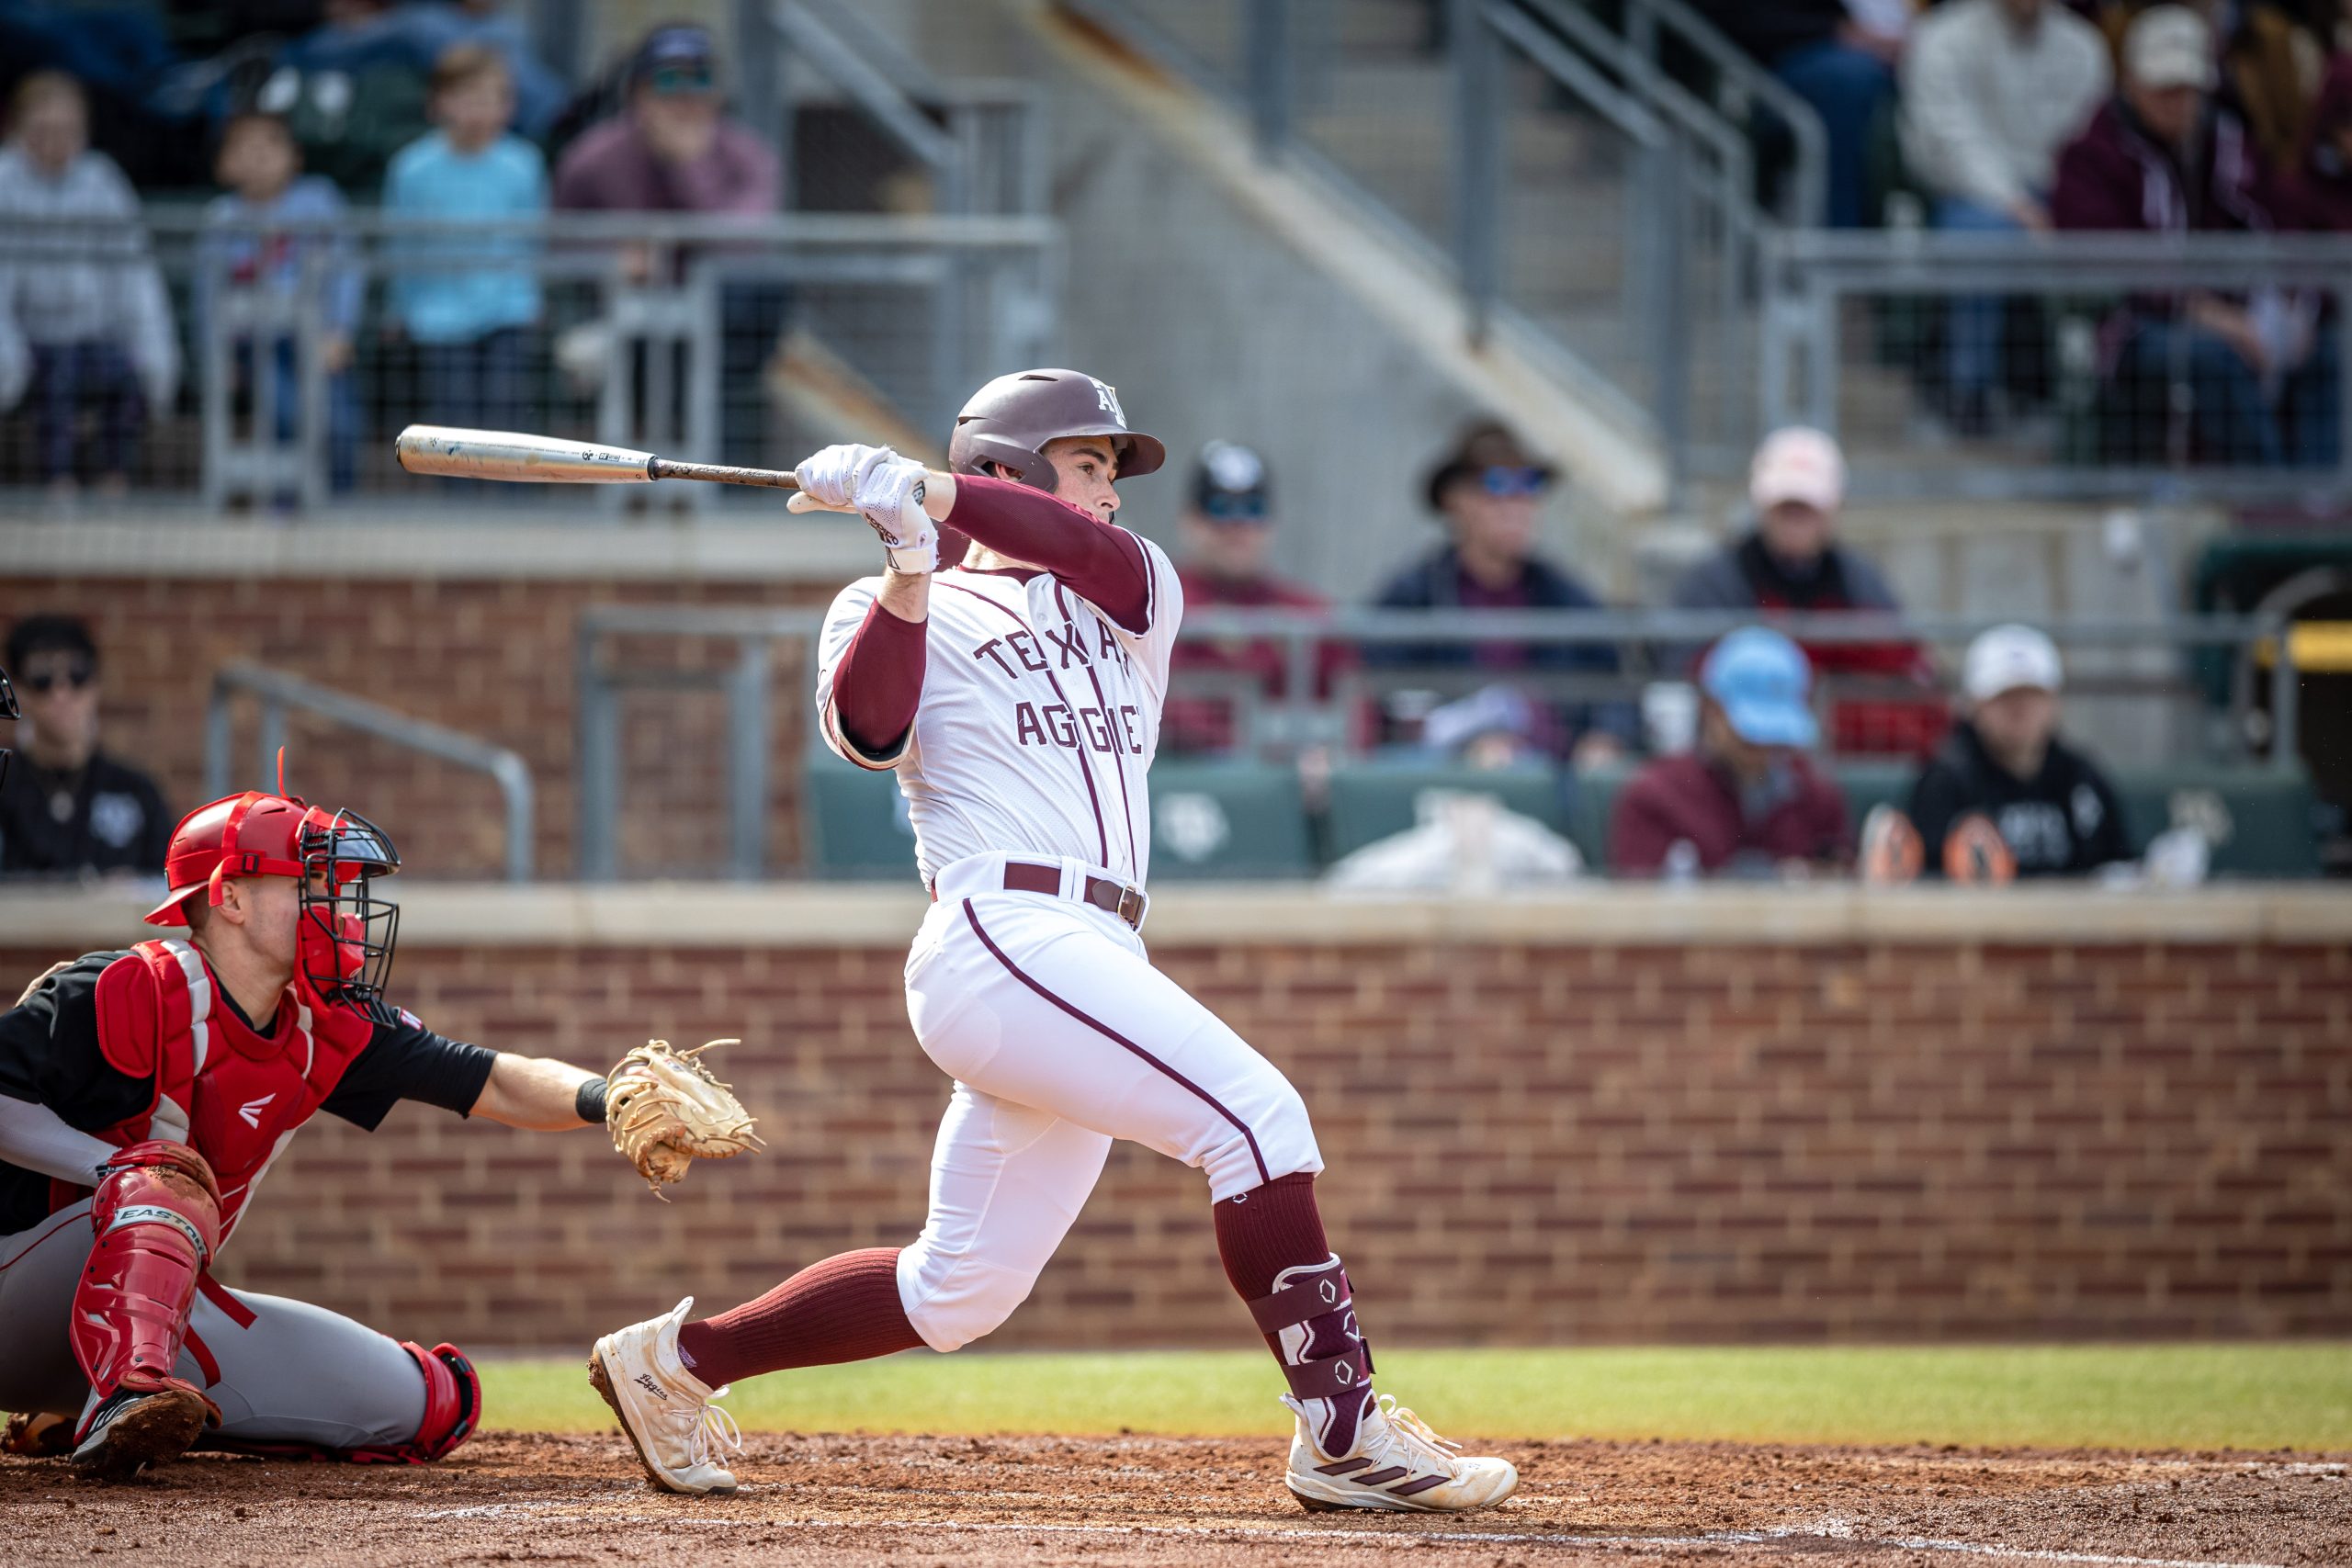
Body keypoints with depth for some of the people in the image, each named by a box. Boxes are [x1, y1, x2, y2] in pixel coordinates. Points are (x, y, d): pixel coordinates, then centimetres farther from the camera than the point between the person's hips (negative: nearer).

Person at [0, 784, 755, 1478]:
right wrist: (122, 1170, -30)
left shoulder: (329, 1030, 2)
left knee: (433, 1403, 2)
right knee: (165, 1172, -36)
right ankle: (125, 1402, -51)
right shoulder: (132, 993, -19)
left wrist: (600, 1096, -23)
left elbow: (497, 1085, -3)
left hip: (166, 1309, 8)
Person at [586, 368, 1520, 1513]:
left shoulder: (1127, 600, 22)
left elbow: (1102, 557, -3)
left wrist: (929, 491, -16)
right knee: (1252, 1111, -21)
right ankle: (1342, 1432, -22)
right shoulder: (894, 611, 9)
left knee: (958, 1291, 10)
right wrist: (909, 564, -23)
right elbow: (866, 732, -12)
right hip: (1003, 937, -7)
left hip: (1091, 965, 7)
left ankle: (677, 1358, 23)